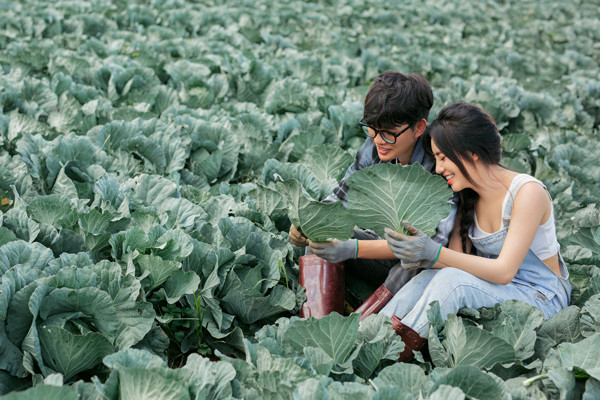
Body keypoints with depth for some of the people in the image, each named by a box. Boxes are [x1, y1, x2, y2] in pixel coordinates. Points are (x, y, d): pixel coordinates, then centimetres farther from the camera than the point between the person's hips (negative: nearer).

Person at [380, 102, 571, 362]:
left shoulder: (528, 192, -19)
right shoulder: (469, 195, 3)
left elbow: (504, 271, -25)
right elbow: (457, 257, -4)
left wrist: (435, 253, -34)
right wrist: (420, 250, -26)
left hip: (541, 299, -6)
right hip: (493, 287, 6)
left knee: (451, 280, -32)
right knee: (428, 277, -25)